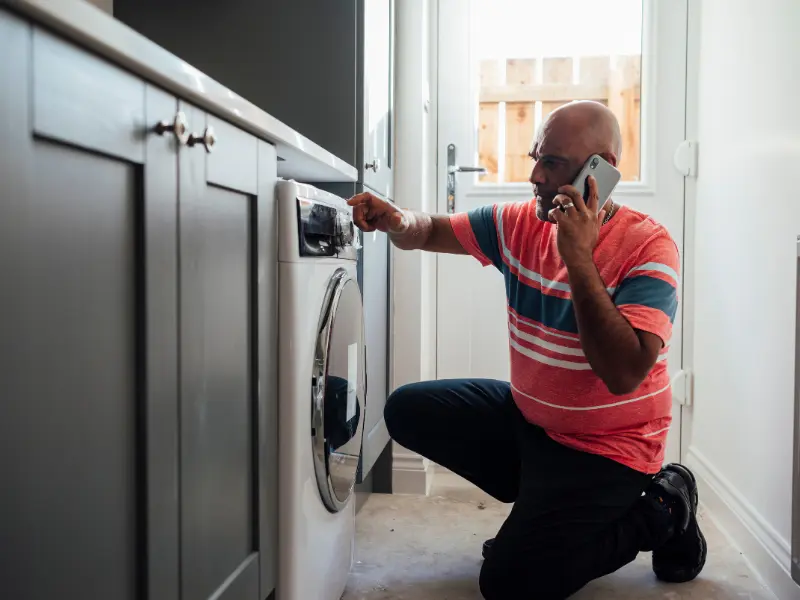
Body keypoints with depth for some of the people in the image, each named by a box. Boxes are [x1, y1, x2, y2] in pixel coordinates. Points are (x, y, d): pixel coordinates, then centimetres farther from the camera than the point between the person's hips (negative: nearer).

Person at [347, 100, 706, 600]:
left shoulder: (647, 246, -22)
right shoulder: (522, 223, -4)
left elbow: (624, 373, -33)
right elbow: (432, 231, 5)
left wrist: (579, 258, -34)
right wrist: (397, 220, -20)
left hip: (604, 446, -7)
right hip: (527, 415, 7)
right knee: (408, 409, 1)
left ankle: (659, 512, 7)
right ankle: (543, 504, 12)